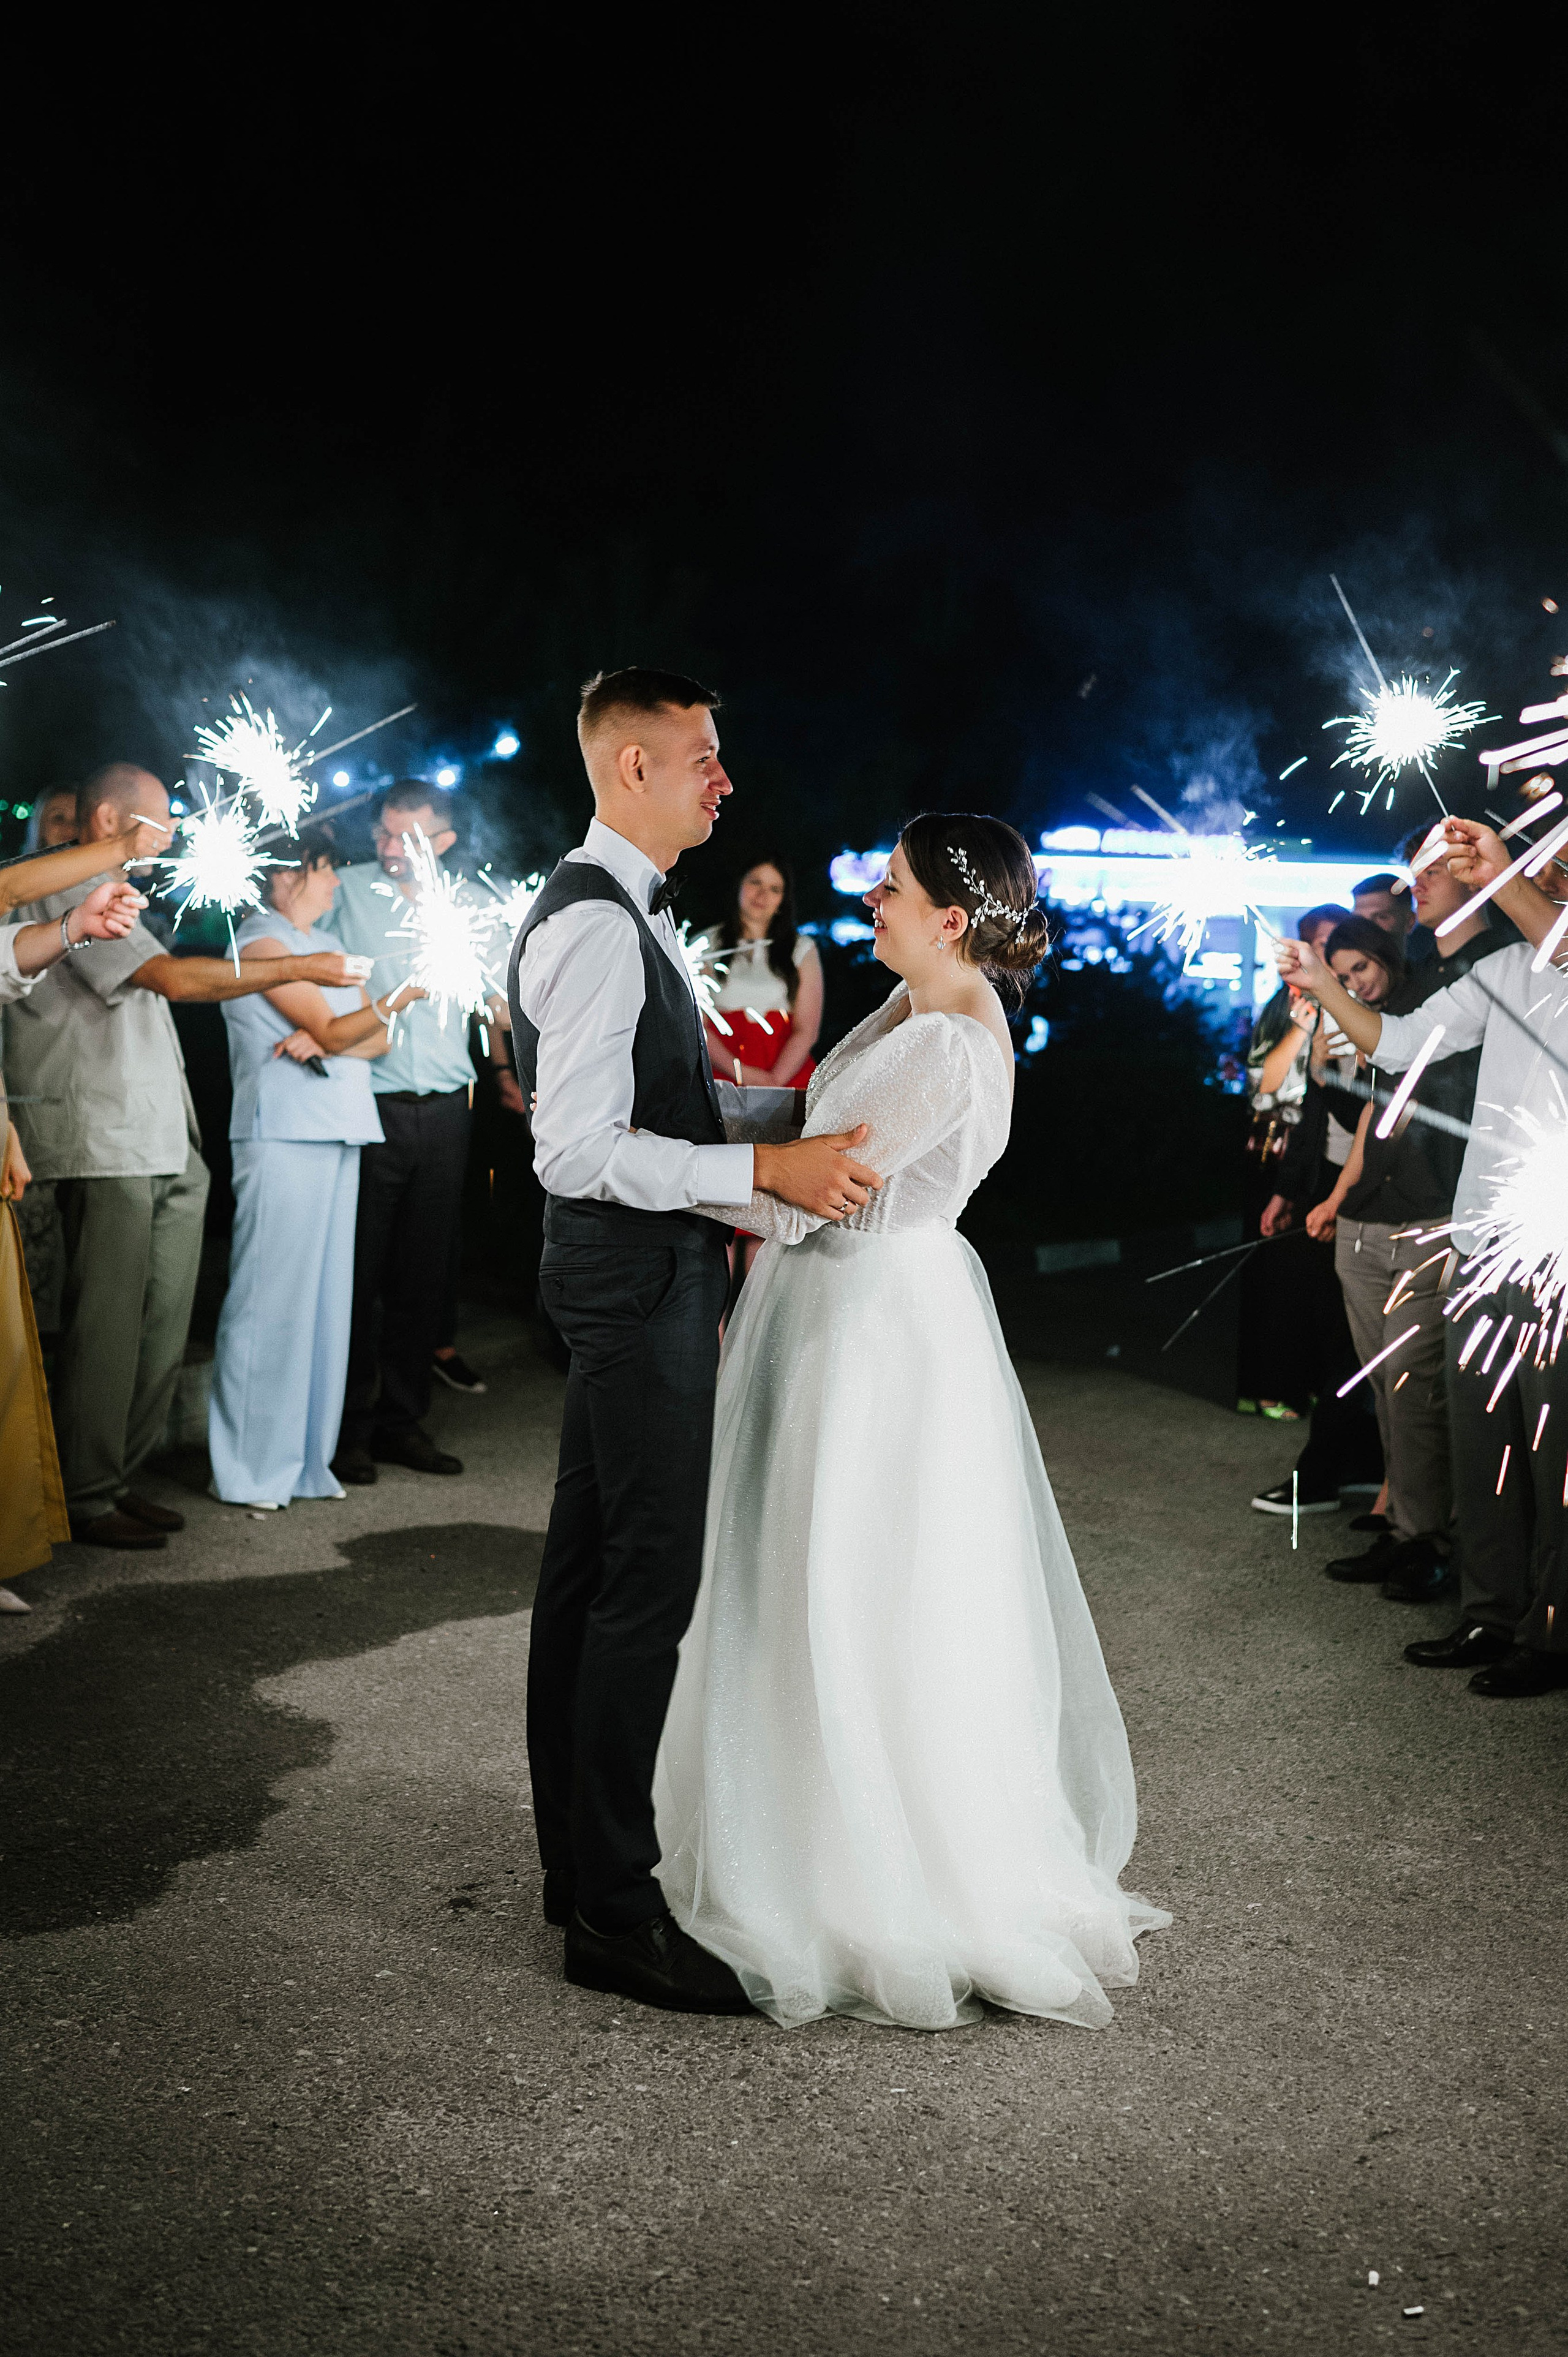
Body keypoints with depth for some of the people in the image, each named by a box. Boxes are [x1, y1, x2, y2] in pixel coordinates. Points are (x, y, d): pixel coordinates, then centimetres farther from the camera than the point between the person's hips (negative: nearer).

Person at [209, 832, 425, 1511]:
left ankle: (305, 1460, 15)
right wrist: (405, 993, -18)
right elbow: (334, 1030, -11)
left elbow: (375, 1038, 11)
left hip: (339, 1134, 8)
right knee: (271, 1295, -7)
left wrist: (321, 1040, -8)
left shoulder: (326, 945, 21)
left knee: (326, 1295, 8)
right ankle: (248, 1469, -1)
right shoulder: (261, 943, -4)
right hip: (283, 1133, -8)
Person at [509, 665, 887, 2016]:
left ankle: (578, 1860, 27)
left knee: (590, 1567, 15)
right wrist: (766, 1171, -26)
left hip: (637, 1278, 11)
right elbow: (576, 1148, -25)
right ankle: (615, 1916, 4)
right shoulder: (598, 924, -17)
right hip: (640, 1278, -11)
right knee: (650, 1581, -7)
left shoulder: (620, 913, 17)